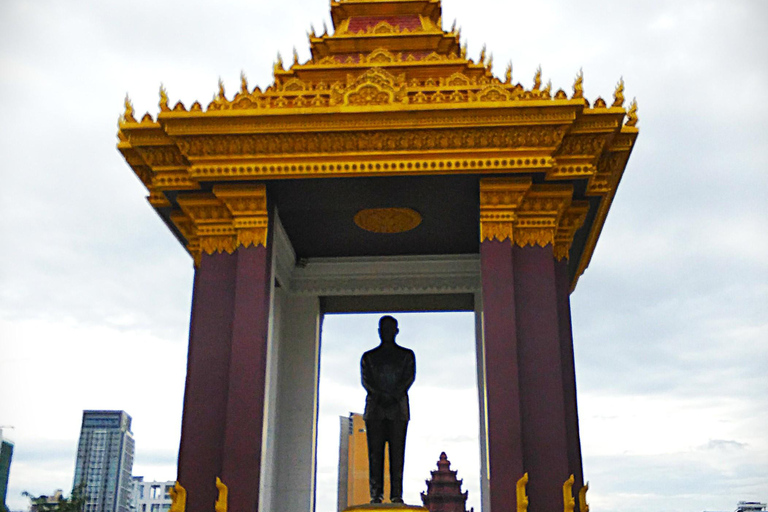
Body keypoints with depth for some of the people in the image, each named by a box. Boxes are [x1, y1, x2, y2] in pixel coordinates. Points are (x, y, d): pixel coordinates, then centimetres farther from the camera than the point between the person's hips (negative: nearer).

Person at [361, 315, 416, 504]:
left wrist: (394, 396, -13)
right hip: (375, 409, 1)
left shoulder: (407, 355, 16)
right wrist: (381, 395, -13)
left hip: (398, 409, -1)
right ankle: (376, 494, -5)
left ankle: (397, 495, -7)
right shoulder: (368, 357, 17)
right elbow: (366, 380, 4)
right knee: (375, 452, -5)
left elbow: (409, 378, 2)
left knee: (397, 453, -6)